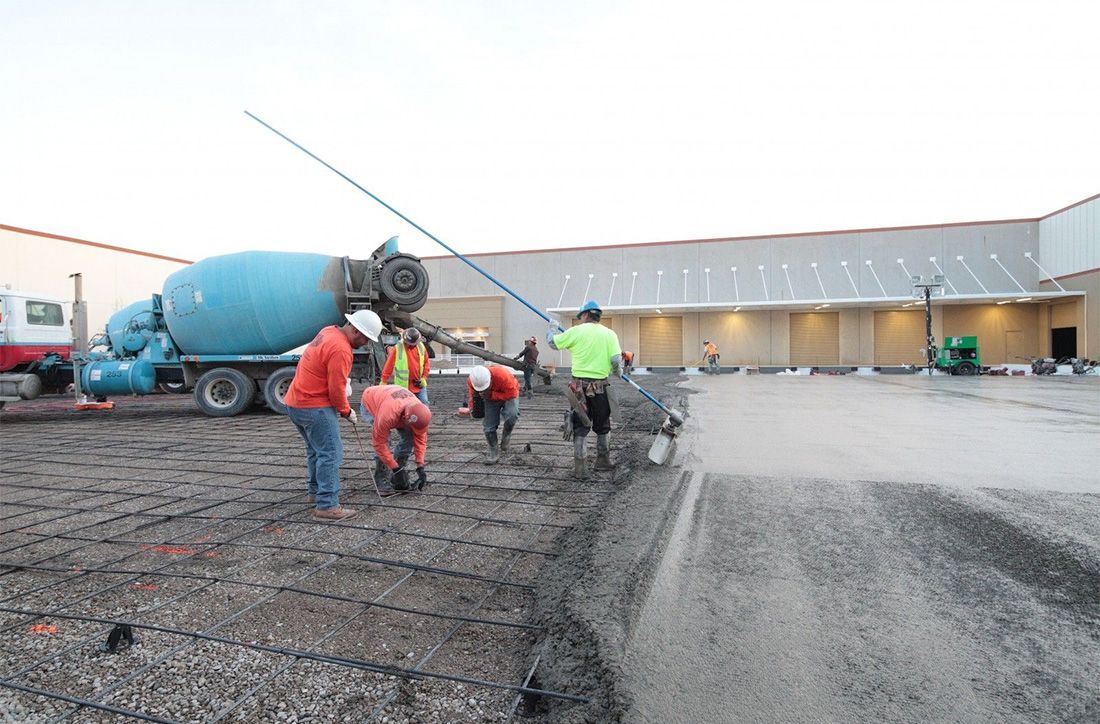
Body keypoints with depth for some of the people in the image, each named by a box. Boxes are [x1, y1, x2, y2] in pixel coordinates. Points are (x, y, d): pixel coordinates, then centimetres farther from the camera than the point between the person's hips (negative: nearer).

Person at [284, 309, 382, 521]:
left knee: (316, 449, 22)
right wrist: (346, 411, -4)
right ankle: (327, 506, -10)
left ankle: (316, 491, 34)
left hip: (296, 402, 10)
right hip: (314, 408, -10)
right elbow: (336, 389, -20)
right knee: (331, 453, -9)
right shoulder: (341, 349, -23)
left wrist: (344, 380, 7)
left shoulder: (329, 332, 7)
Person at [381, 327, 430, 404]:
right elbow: (388, 366, -6)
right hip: (404, 386, -3)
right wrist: (383, 383, -4)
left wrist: (423, 378, 1)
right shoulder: (397, 348, -9)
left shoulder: (421, 347, 3)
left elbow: (426, 364, 12)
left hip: (419, 385, 4)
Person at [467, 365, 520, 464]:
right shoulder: (471, 381, -26)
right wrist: (472, 408, -20)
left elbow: (512, 393, -34)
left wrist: (492, 395, -36)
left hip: (509, 393, -3)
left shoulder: (502, 375, -41)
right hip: (491, 398, 4)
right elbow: (473, 395, -4)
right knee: (488, 426, -6)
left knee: (512, 414, -32)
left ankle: (506, 435, -1)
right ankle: (494, 452, 16)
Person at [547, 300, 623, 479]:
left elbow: (553, 342, 5)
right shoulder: (610, 334, 0)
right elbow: (616, 360, -9)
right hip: (600, 387, 1)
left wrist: (552, 328, 25)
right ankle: (603, 460, 31)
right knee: (603, 426, 19)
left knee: (580, 426, 7)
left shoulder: (576, 331, -4)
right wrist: (619, 372, 12)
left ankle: (579, 467, 6)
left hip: (579, 386, 0)